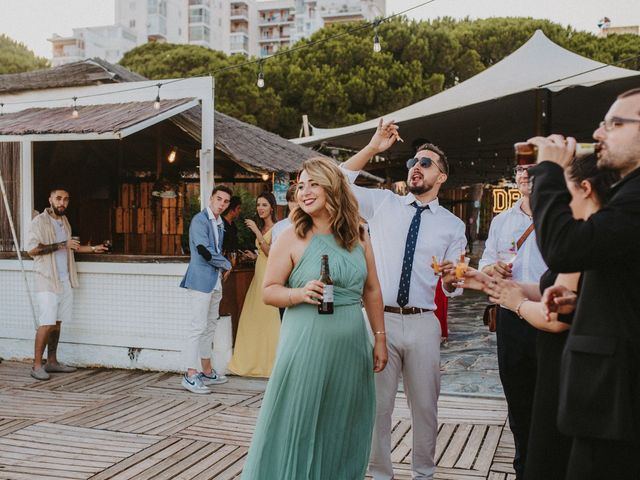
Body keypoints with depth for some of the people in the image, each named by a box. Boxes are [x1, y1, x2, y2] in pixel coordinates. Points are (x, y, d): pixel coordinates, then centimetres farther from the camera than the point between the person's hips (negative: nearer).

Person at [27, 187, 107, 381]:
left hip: (65, 280, 7)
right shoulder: (39, 222, -7)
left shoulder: (64, 221, 16)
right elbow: (32, 250, -18)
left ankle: (52, 361, 15)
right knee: (46, 323, -11)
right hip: (47, 280, -7)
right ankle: (37, 365, -5)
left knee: (57, 322, 8)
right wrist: (62, 245, -20)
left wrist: (92, 248, 26)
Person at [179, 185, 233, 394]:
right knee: (198, 326, -10)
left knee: (210, 325, 13)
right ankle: (191, 375, -7)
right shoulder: (200, 220, -11)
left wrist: (222, 267, 9)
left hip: (215, 281, 9)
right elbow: (204, 250, -19)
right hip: (201, 279, -9)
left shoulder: (219, 223, 16)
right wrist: (226, 264, -6)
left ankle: (207, 371, 22)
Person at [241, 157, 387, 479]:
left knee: (343, 428, 12)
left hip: (352, 344, 4)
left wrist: (380, 338, 11)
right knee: (298, 425, 2)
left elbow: (372, 290, 12)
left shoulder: (358, 237, 7)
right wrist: (301, 294, -21)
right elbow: (268, 291, -2)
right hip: (307, 343, -3)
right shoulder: (292, 237, -4)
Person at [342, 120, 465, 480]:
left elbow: (455, 288, 7)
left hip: (423, 323, 1)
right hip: (379, 318, 0)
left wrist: (451, 278, -17)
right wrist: (372, 148, -6)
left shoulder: (453, 225, 7)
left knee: (425, 406, 8)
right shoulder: (383, 203, 8)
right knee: (377, 405, 4)